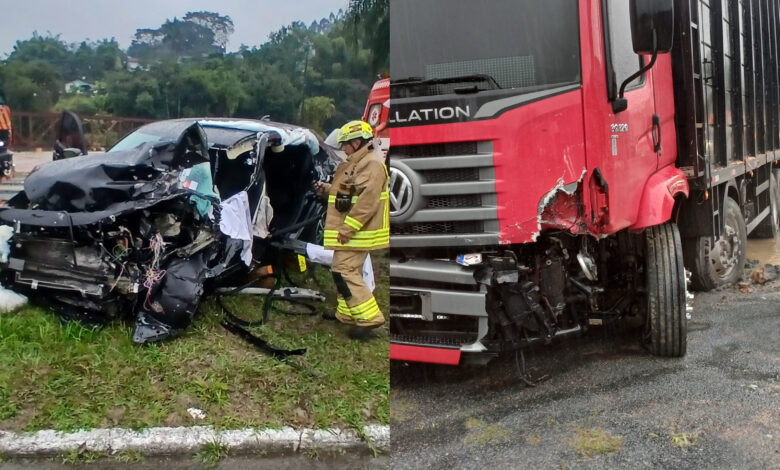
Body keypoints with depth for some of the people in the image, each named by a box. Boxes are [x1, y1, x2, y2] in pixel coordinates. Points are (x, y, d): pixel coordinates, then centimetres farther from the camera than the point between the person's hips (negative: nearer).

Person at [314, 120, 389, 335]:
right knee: (350, 271, 18)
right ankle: (348, 314, 30)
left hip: (356, 231, -11)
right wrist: (327, 188, 12)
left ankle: (369, 317, -13)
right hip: (350, 230, 11)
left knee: (344, 271, -14)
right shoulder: (356, 164, 17)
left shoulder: (373, 165, -18)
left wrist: (347, 228, -25)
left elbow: (367, 202, -26)